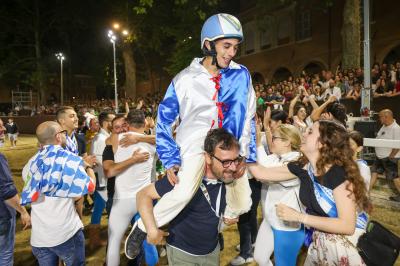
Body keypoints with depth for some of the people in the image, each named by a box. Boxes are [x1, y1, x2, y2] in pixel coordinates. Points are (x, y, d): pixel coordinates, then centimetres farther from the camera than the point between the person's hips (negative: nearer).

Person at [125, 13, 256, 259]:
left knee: (242, 205, 9)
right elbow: (164, 120, -3)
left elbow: (248, 118, 4)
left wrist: (245, 155, 1)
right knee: (183, 193, -27)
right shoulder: (185, 79, -8)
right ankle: (142, 229, 0)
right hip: (194, 146, -3)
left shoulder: (241, 75, -3)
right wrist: (170, 160, -9)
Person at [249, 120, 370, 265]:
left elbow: (347, 226, -29)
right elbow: (260, 173, -7)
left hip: (347, 246, -6)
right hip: (319, 241, 6)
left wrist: (298, 216, -28)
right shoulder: (303, 167, -8)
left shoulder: (339, 173, -27)